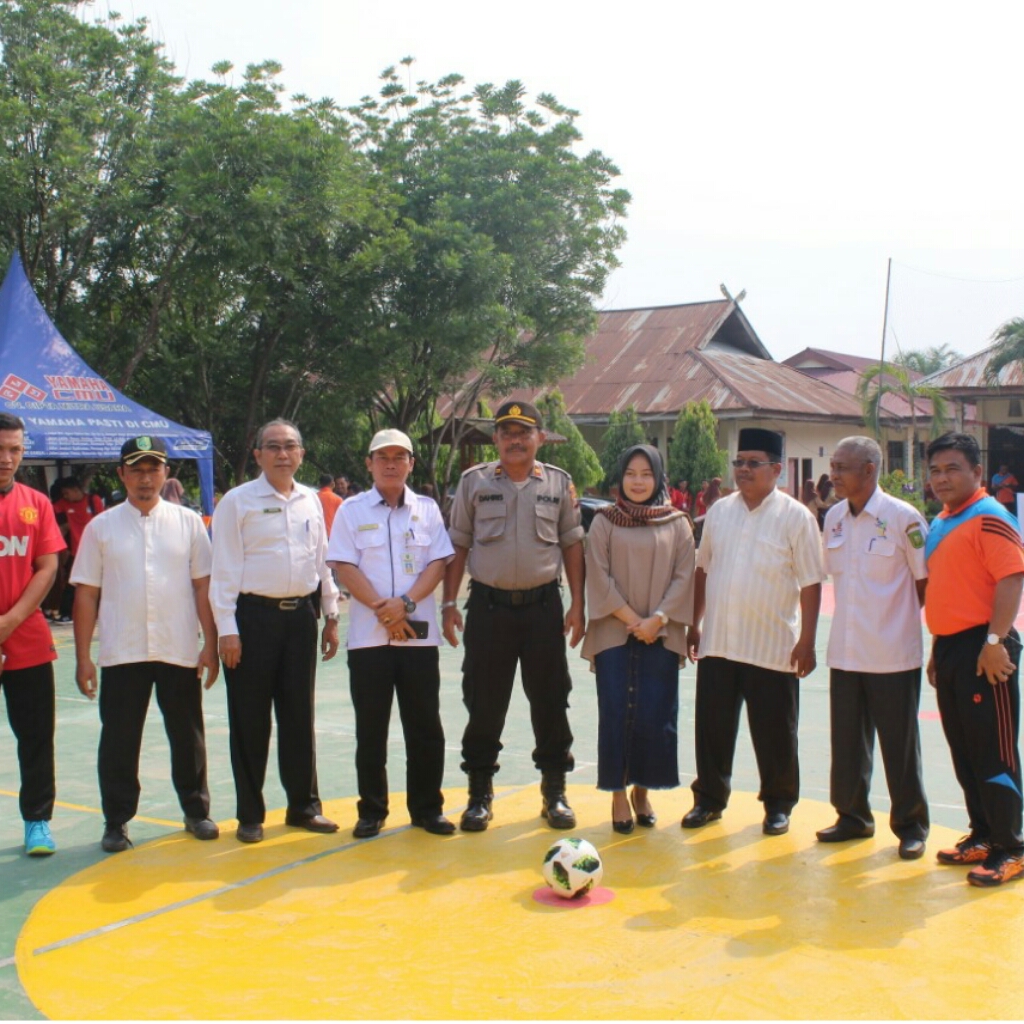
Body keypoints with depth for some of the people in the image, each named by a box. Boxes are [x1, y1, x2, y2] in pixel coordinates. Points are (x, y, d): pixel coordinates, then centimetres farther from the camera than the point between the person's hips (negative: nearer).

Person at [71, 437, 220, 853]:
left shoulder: (187, 522, 4)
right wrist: (83, 657, -1)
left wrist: (210, 645, -1)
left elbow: (203, 586, 3)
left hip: (180, 651, 0)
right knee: (119, 740, 5)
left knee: (187, 736, 10)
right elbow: (86, 594, 2)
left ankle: (196, 811, 26)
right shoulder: (101, 527, 3)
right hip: (121, 653, 0)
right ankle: (116, 821, 19)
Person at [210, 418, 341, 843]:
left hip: (301, 616, 4)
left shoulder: (310, 501, 11)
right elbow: (224, 569, -7)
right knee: (250, 720, 3)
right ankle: (250, 815, 15)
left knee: (299, 715, 11)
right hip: (253, 615, -4)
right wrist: (227, 629, -12)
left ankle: (303, 805, 24)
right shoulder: (237, 502, -4)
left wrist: (331, 616, 14)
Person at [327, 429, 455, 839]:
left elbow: (439, 562, 1)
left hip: (419, 633, 1)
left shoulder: (427, 509, 8)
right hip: (368, 635, -1)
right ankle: (371, 810, 16)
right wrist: (382, 609, -13)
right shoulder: (352, 510, 4)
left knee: (425, 727, 5)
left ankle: (427, 808, 17)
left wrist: (406, 603, -14)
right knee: (370, 728, 5)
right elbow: (344, 567, -4)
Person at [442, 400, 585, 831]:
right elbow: (458, 547, 5)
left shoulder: (559, 483, 4)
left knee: (550, 701, 7)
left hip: (543, 605, 1)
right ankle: (479, 793, 18)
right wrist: (449, 604, -1)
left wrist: (577, 605, 1)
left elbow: (572, 545, 7)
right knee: (484, 702, 5)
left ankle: (554, 792, 20)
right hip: (488, 605, 0)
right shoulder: (474, 482, 2)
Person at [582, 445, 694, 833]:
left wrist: (657, 619, -11)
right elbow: (598, 576, -3)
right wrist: (631, 618, -10)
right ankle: (618, 794, 9)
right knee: (616, 713, -1)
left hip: (661, 636, 1)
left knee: (655, 714, 1)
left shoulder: (677, 524, 5)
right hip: (614, 633, -1)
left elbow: (683, 577, 1)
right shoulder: (604, 521, 2)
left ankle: (642, 790, 16)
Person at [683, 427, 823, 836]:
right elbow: (702, 570, 14)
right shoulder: (719, 511, 7)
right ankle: (709, 798, 26)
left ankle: (778, 805, 24)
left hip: (773, 648, -4)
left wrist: (807, 641, -11)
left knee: (774, 733, 7)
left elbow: (810, 584, -8)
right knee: (712, 727, 11)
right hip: (717, 644, 4)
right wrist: (694, 624, 12)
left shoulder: (796, 517, -6)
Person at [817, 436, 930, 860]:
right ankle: (853, 816, 28)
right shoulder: (834, 517, 5)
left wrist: (898, 615, -1)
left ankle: (911, 827, 19)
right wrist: (860, 613, 10)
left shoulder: (903, 517, -12)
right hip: (845, 653, 5)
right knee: (847, 743, 13)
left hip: (893, 656, -5)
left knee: (899, 745, 5)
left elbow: (927, 581, -5)